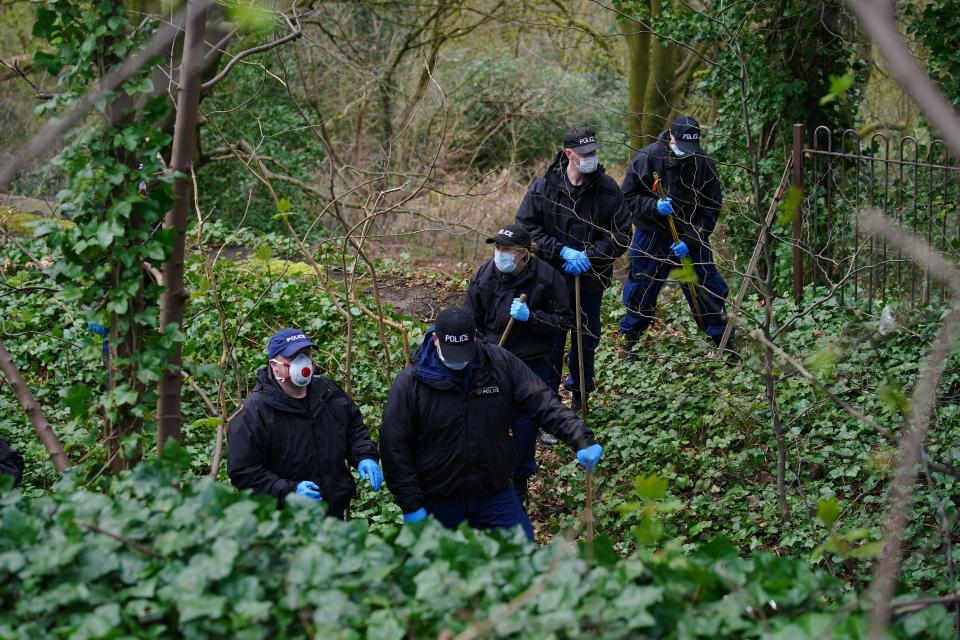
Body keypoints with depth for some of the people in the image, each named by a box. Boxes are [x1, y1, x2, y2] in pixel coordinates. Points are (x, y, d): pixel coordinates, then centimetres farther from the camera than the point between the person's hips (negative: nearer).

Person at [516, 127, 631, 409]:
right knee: (551, 341, 4)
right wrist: (563, 251, -18)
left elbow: (621, 235, -4)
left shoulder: (608, 188, -7)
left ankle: (580, 396, 33)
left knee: (587, 339, 15)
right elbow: (526, 226, -8)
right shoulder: (543, 187, -9)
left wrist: (588, 256, -17)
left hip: (591, 279, 2)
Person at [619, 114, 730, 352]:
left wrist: (690, 241, -18)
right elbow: (629, 196, -9)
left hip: (691, 238, 1)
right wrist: (654, 206, -28)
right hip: (651, 237, -1)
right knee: (640, 289, 10)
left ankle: (721, 338, 18)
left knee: (707, 289, 3)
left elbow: (711, 208, -8)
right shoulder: (647, 158, -15)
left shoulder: (705, 164, -12)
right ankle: (630, 338, 28)